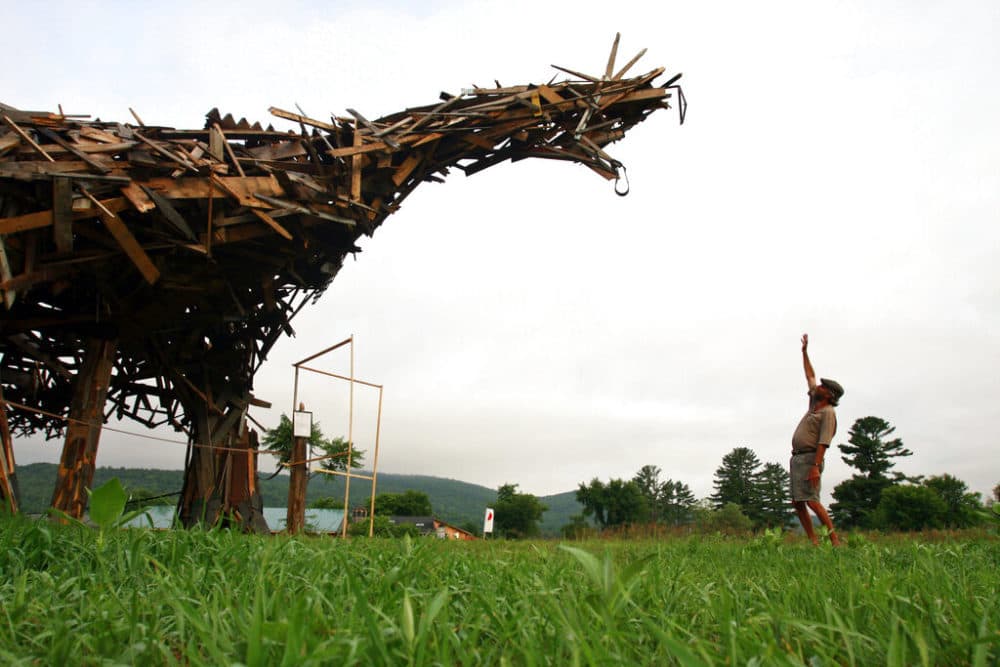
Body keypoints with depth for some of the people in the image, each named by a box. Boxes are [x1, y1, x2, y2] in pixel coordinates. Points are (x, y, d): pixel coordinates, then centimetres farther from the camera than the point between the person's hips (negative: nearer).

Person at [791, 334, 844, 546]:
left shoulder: (828, 413, -7)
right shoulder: (815, 402, 18)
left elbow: (823, 442, -17)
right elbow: (810, 376, 28)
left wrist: (816, 466, -26)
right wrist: (805, 351, 30)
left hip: (809, 458, -9)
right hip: (796, 458, 9)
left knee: (812, 500, -17)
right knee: (797, 503, 3)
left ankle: (835, 540, -15)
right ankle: (814, 541, 2)